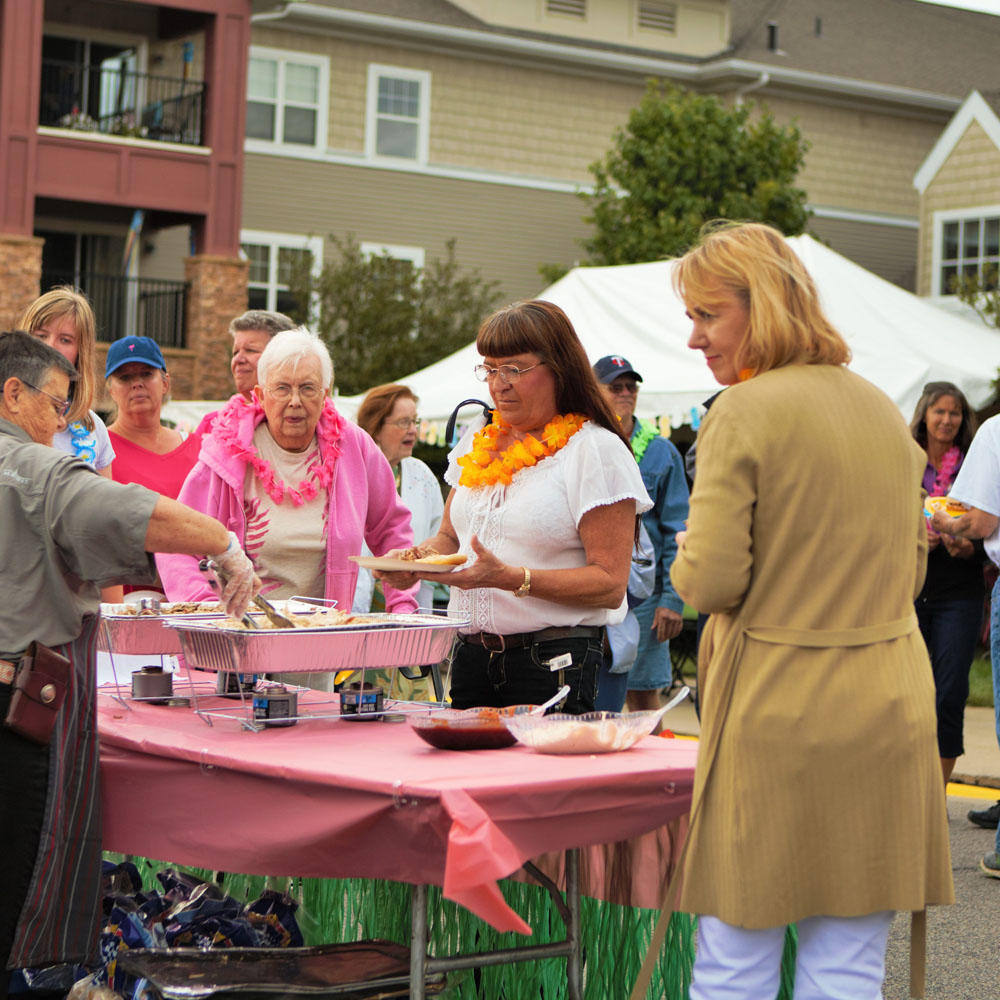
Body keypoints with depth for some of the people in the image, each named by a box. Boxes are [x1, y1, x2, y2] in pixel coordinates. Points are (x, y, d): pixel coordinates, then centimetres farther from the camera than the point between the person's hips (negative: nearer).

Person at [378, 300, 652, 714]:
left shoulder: (595, 451, -8)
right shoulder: (477, 443, 14)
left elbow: (610, 584, -14)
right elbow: (450, 537, 23)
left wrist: (512, 578, -24)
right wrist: (419, 558, 0)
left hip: (555, 667, -6)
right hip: (471, 658, 6)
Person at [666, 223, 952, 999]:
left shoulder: (743, 413, -11)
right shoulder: (885, 411, 10)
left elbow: (708, 583, -15)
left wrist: (689, 553, 6)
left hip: (776, 711, -6)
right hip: (887, 708, 6)